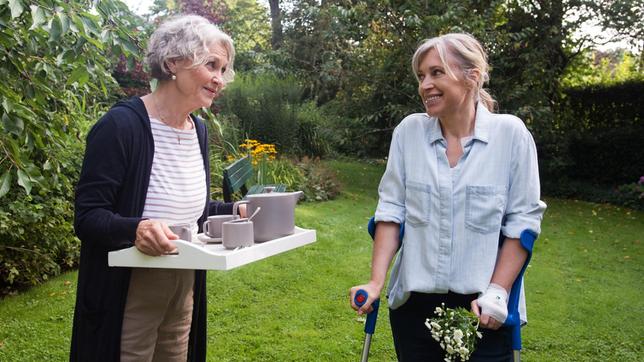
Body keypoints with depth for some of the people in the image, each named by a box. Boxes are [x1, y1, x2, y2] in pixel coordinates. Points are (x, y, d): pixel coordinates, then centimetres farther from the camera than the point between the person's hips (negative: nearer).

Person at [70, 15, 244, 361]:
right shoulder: (122, 124, -19)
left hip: (185, 287, 8)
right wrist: (135, 228, -37)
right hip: (127, 294, -7)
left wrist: (237, 210, 3)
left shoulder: (199, 130, 5)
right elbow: (87, 217, -19)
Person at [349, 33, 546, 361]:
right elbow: (391, 210, 0)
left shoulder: (511, 133, -7)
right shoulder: (408, 131, -1)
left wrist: (497, 293, -11)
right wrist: (376, 282, -7)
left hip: (482, 309, -2)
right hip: (414, 301, 2)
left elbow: (523, 221, -5)